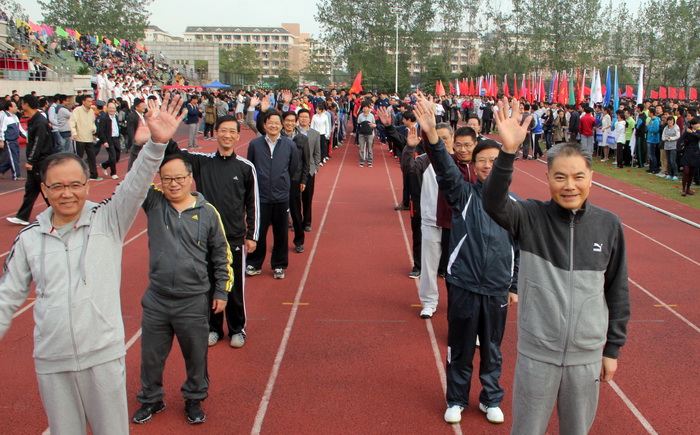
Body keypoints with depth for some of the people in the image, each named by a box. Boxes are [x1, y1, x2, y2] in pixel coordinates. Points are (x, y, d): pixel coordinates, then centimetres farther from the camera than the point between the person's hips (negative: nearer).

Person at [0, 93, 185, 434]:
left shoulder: (107, 221, -5)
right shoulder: (29, 239, 3)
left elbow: (135, 187, -22)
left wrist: (156, 144, -37)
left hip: (104, 355, -2)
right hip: (51, 362, 3)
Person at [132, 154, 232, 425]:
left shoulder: (207, 212, -4)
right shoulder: (153, 202, -2)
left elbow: (221, 255, 4)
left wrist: (222, 291, 4)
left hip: (194, 303, -1)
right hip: (156, 301, 1)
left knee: (196, 356, 14)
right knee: (151, 355, 17)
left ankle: (194, 400, 38)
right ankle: (151, 399, 40)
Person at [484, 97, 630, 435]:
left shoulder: (609, 225, -4)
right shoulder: (531, 218, -10)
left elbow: (617, 290, 5)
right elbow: (494, 203, -31)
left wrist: (613, 347, 7)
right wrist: (508, 151, -45)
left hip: (588, 355, 2)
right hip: (536, 353, -2)